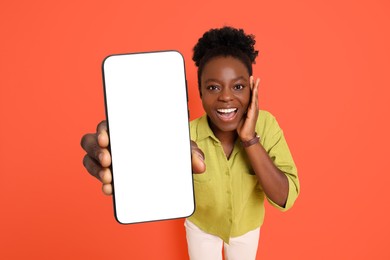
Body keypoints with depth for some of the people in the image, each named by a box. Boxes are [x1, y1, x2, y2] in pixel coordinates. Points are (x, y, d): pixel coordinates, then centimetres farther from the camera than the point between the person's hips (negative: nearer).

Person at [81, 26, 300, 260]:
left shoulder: (266, 125, -24)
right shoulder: (187, 134, -28)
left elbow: (285, 199, -29)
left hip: (247, 225, 2)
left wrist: (250, 138, -38)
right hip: (201, 225, -1)